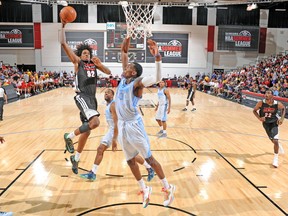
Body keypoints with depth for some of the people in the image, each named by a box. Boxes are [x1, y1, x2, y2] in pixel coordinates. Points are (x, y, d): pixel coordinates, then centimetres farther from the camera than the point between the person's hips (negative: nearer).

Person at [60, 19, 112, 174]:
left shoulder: (94, 63, 17)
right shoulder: (77, 62, 3)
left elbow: (108, 72, 11)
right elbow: (63, 44, -4)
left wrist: (100, 64, -6)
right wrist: (63, 26, -5)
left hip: (92, 97, 7)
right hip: (82, 97, -6)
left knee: (86, 130, 10)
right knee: (95, 122, -29)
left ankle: (75, 158, 27)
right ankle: (69, 136, -6)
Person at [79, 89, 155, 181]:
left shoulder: (113, 105, -20)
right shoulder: (108, 105, 10)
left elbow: (117, 123, -26)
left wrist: (114, 139, -29)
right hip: (112, 130, 9)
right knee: (100, 149, 4)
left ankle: (149, 169, 14)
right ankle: (93, 173, 12)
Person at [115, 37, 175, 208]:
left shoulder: (138, 83, -14)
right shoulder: (123, 79, 8)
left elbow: (157, 78, -30)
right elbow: (124, 63, 23)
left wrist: (157, 57, -40)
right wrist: (124, 51, 11)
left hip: (134, 125, -8)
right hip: (122, 125, 8)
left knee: (149, 158, 1)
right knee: (130, 160, 14)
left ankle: (168, 188, 16)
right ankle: (145, 190, 30)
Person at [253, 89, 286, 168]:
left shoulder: (277, 104, -22)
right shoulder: (261, 103, -23)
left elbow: (283, 108, 0)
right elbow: (254, 110, -8)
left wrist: (282, 118, -11)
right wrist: (259, 118, -23)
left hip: (274, 122, -1)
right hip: (266, 123, 2)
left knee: (275, 141, -12)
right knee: (273, 140, 16)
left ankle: (276, 158, 8)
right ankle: (278, 146, 53)